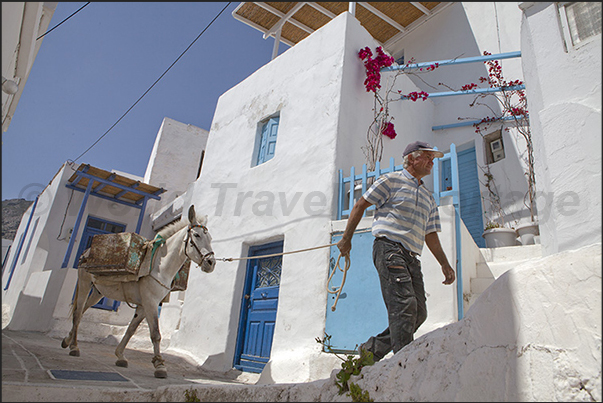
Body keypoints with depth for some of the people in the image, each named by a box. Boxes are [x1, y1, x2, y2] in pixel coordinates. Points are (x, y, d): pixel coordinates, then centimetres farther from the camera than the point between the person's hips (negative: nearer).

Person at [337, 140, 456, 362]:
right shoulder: (391, 180, 6)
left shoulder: (428, 198, 27)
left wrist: (445, 264, 16)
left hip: (412, 258, 7)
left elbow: (430, 235, 26)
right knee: (404, 304, -19)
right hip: (389, 248, -7)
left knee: (419, 312, 0)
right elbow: (360, 205, 4)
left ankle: (370, 350, 11)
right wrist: (346, 239, 0)